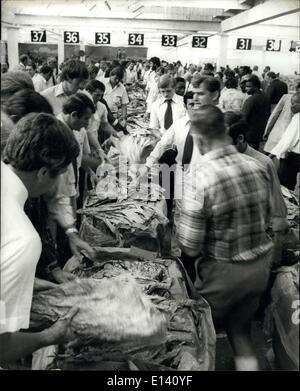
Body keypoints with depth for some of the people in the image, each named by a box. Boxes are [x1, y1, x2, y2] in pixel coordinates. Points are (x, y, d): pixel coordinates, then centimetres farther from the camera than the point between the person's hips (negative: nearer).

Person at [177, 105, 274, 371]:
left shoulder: (199, 179, -25)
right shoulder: (258, 167, -9)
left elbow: (190, 248, -20)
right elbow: (268, 217, 6)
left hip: (224, 272, -5)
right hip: (261, 266, 5)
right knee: (241, 330, 25)